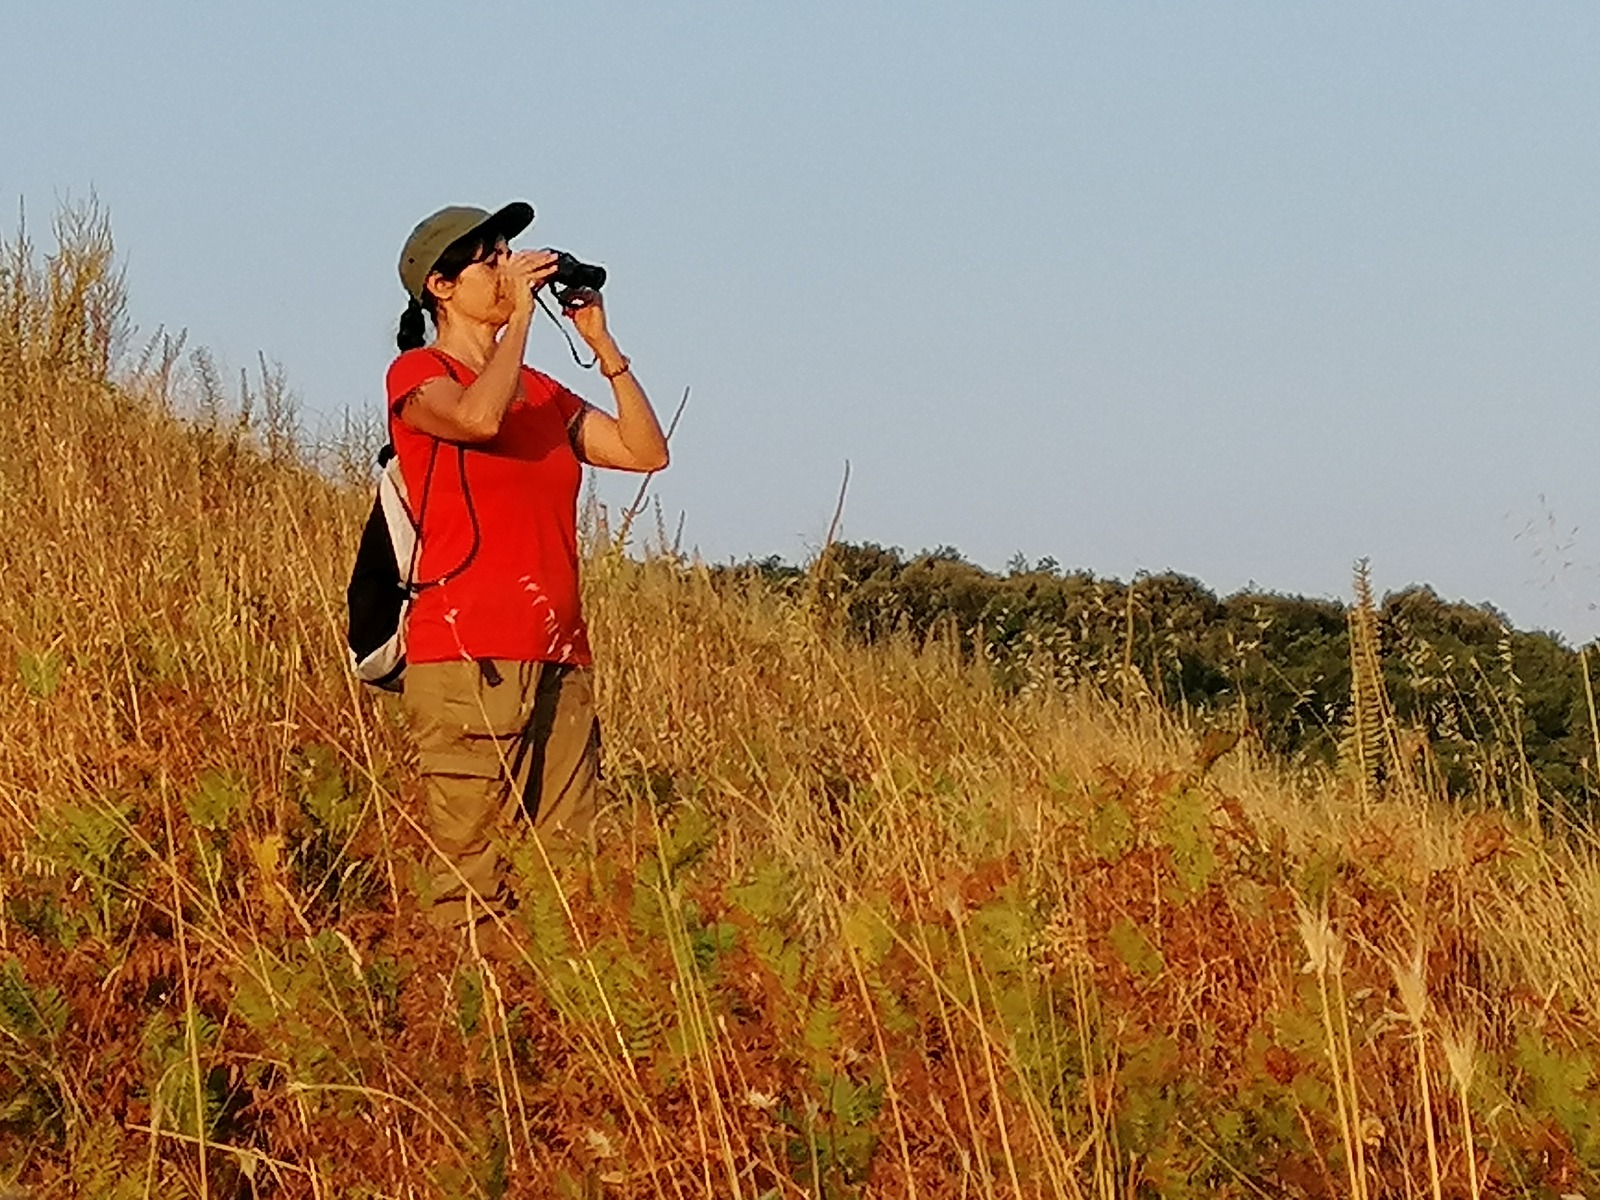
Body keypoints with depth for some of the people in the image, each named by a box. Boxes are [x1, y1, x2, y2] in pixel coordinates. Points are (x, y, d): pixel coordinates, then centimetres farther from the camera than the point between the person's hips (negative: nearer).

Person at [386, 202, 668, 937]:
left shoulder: (542, 394, 21)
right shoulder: (418, 375, 2)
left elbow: (646, 451, 13)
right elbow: (478, 418, -20)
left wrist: (601, 343, 10)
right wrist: (519, 316, -9)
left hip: (559, 660, 6)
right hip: (467, 658, -6)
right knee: (471, 873, -10)